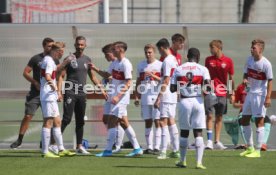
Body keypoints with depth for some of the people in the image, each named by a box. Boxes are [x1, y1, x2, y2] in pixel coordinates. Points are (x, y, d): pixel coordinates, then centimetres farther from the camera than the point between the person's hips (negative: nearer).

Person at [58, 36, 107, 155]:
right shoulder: (69, 59, -3)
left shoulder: (87, 60, 12)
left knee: (80, 121, 8)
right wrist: (59, 91, -15)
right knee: (67, 119, -13)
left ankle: (79, 147, 13)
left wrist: (101, 89, 12)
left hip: (82, 94, 5)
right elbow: (61, 76, -5)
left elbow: (93, 77, 20)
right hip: (70, 93, -5)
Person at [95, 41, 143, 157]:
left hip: (121, 98, -9)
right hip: (116, 97, 9)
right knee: (123, 123, 10)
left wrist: (118, 96, -24)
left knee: (112, 122, -9)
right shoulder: (116, 63, 13)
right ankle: (137, 148, 14)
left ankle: (108, 150, -7)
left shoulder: (126, 64, -15)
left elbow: (128, 84, -19)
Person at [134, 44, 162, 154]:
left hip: (156, 97, -4)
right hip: (145, 97, 4)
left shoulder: (160, 65, -1)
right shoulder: (141, 65, 13)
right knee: (147, 122, 4)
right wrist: (136, 97, 12)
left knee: (157, 122, -6)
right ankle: (149, 147, 7)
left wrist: (153, 75, -19)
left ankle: (157, 147, -6)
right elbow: (138, 82, 17)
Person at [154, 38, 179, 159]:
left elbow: (166, 82, -19)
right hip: (173, 96, 10)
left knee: (163, 122, -9)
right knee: (171, 121, 13)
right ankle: (175, 150, 15)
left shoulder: (167, 61, -15)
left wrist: (158, 98, -19)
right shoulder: (174, 59, 14)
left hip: (166, 97, -10)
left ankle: (163, 151, -11)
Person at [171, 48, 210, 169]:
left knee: (184, 132, 14)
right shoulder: (202, 69, -2)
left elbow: (172, 89, 2)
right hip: (197, 101, -1)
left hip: (184, 101, 1)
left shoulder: (178, 70, 4)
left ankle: (182, 160, 22)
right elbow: (208, 85, -14)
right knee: (198, 132, 1)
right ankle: (199, 162, -6)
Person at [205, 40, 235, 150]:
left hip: (222, 93, 0)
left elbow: (231, 78, 5)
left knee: (219, 117, 6)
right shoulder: (208, 60, 4)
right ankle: (209, 141, -8)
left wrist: (232, 93, 3)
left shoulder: (228, 61, 1)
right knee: (209, 115, -8)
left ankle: (217, 142, 12)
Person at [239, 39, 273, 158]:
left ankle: (257, 150, 0)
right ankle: (250, 148, 23)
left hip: (260, 94, -8)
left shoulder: (266, 64, -15)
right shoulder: (250, 59, 6)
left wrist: (268, 97, -20)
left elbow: (270, 81, -13)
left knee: (259, 121, -5)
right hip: (250, 93, 8)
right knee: (244, 120, 11)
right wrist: (245, 79, -7)